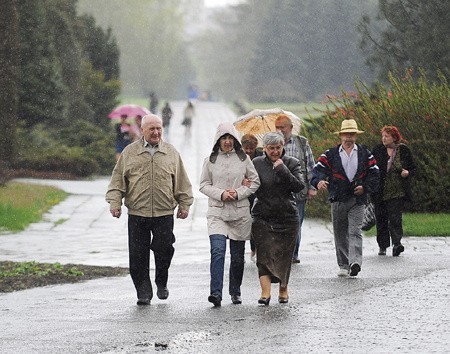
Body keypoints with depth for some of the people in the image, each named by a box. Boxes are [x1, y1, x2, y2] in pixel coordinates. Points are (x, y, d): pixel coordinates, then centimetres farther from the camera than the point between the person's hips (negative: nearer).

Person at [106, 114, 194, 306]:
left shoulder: (171, 153, 9)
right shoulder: (130, 152, 6)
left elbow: (181, 182, 14)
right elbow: (118, 180, 7)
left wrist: (184, 205, 9)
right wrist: (115, 202, -4)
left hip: (164, 213, 0)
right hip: (137, 214, 0)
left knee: (163, 250, -3)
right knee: (138, 255, -1)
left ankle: (161, 283, 23)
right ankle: (143, 292, 9)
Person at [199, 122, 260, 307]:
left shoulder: (243, 159, 4)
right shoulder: (210, 160, 4)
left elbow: (255, 182, 8)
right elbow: (204, 185, 6)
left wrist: (238, 193, -8)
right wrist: (220, 194, -11)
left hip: (240, 212, 1)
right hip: (217, 212, -1)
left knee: (238, 255, 8)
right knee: (217, 250, -17)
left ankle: (235, 292, 24)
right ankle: (215, 292, -23)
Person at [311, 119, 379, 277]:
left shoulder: (365, 154, 8)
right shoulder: (330, 154, 6)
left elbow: (374, 173, 8)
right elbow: (319, 168, -3)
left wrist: (365, 187, -7)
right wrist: (319, 181, -24)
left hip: (357, 199, -1)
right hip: (338, 199, 1)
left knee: (355, 232, -13)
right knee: (340, 234, 7)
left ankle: (355, 262, -25)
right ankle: (343, 265, 16)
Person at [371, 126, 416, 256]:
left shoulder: (403, 150, 3)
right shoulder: (377, 150, 5)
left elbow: (413, 167, 12)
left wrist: (408, 173, -11)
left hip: (398, 191, -2)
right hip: (381, 192, 2)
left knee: (395, 217, -15)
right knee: (381, 219, 7)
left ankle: (397, 243, -21)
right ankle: (382, 246, 18)